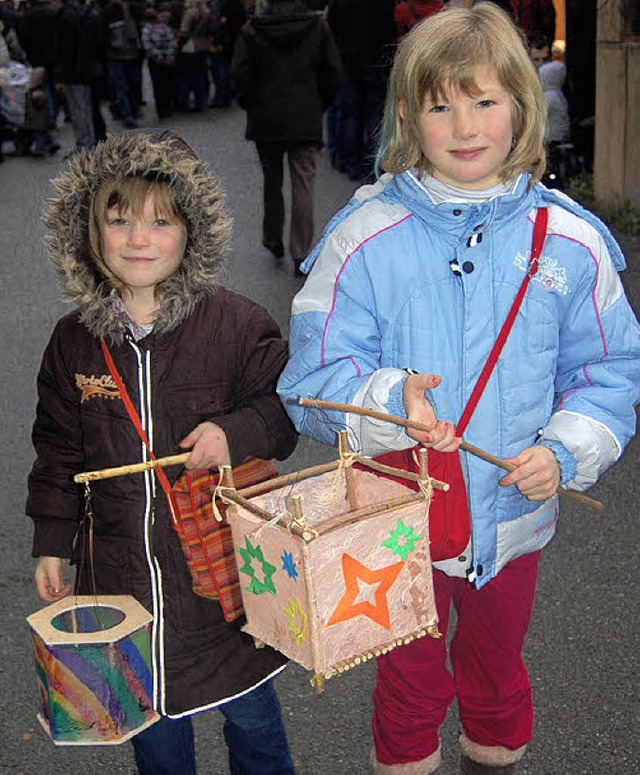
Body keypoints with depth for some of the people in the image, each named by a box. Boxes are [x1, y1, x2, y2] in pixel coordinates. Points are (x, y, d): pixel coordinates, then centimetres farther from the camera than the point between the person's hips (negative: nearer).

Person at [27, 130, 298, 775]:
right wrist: (52, 542, 9)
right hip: (122, 564, 3)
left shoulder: (239, 325, -12)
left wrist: (236, 432, -22)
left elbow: (288, 408, -3)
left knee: (249, 709, 17)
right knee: (148, 712, 19)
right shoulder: (74, 340, -1)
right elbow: (59, 448, 9)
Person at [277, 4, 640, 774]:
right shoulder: (364, 238, -14)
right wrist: (392, 400, -32)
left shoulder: (571, 241, -8)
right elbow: (314, 379, -13)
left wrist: (565, 452, -17)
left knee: (497, 672, 26)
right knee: (410, 681, 20)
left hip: (514, 515, 2)